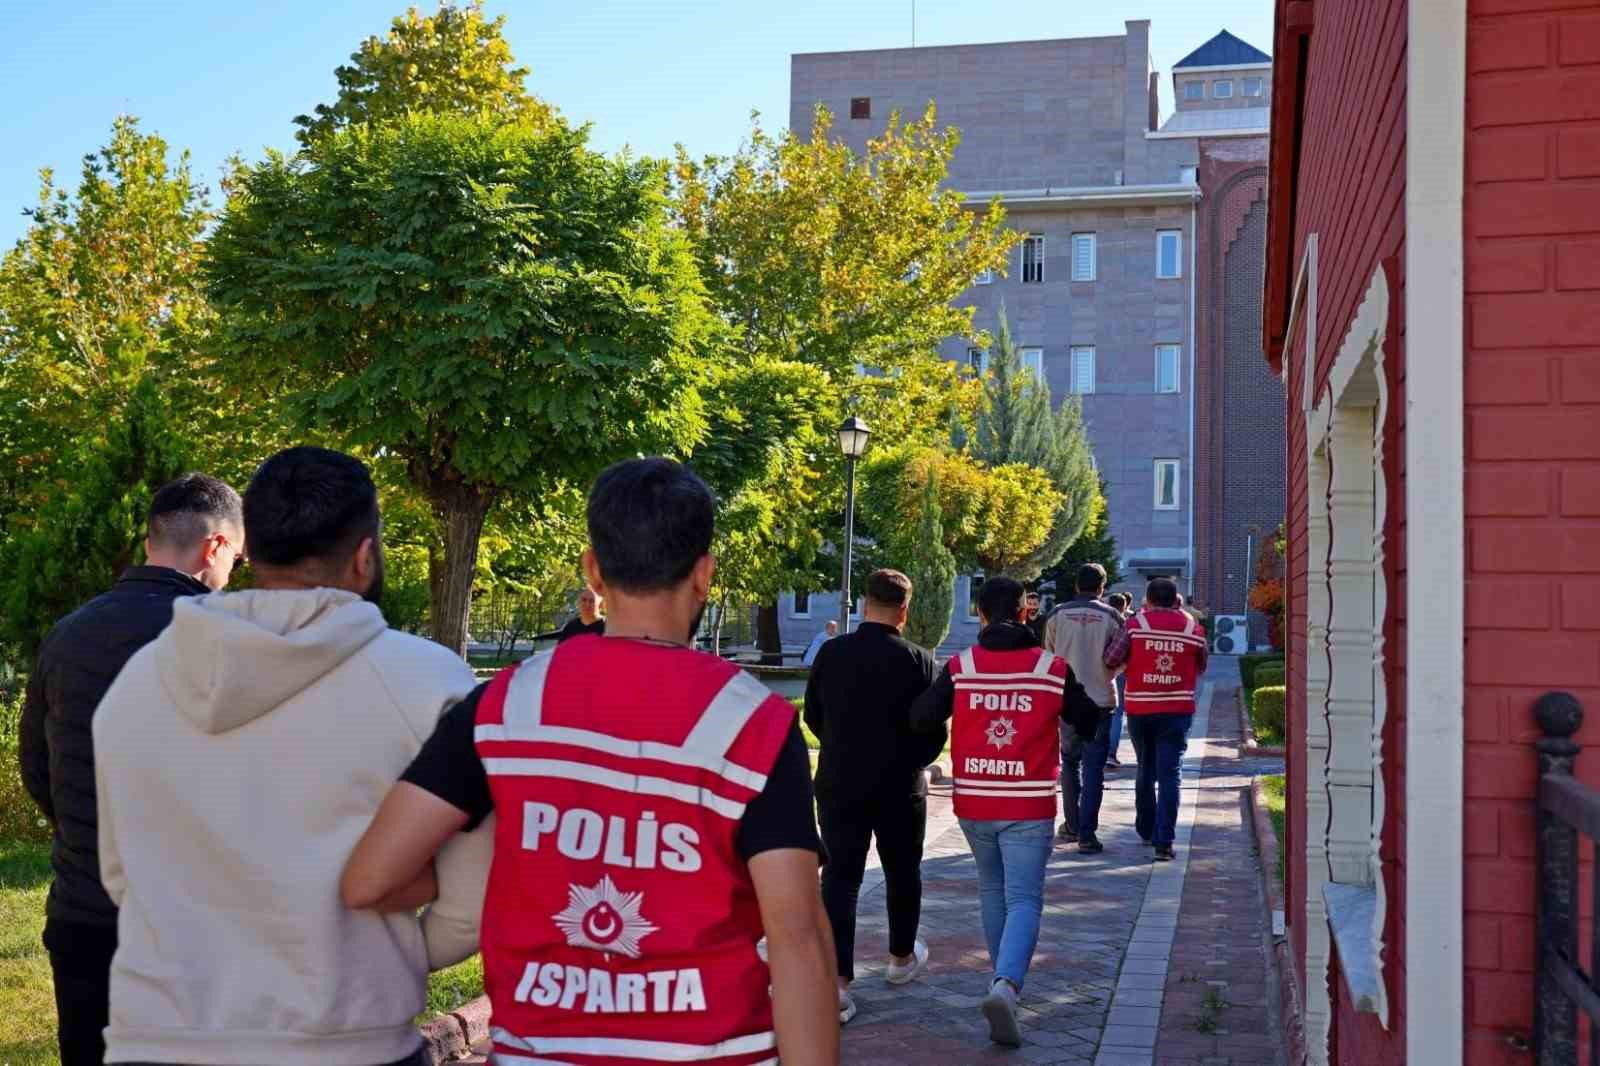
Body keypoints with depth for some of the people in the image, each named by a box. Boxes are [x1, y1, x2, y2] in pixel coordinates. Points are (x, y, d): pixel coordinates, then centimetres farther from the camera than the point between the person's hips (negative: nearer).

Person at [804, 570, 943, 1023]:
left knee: (839, 877, 3)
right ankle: (902, 957, 37)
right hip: (900, 787, -1)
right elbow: (934, 730, -7)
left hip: (839, 783, 1)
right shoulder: (918, 661, -12)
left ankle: (837, 981, -6)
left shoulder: (831, 653, -5)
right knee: (902, 873, 19)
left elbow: (812, 716, 6)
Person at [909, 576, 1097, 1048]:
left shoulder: (960, 667, -5)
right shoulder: (1053, 669, -6)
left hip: (974, 803, 2)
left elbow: (921, 718, -9)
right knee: (1024, 900, 0)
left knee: (992, 891, 21)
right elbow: (1089, 722, 3)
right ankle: (1006, 985, -22)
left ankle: (1003, 980, 30)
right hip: (1029, 807, -2)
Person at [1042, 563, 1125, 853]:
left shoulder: (1058, 615, -2)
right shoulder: (1110, 617, -6)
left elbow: (1048, 653, 7)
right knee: (1093, 767, 1)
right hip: (1100, 698, -2)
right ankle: (1087, 834, -4)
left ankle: (1072, 824, 23)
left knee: (1070, 760, 19)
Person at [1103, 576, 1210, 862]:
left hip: (1139, 709, 1)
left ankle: (1146, 830, 29)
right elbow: (1200, 668, 12)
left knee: (1145, 770, 19)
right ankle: (1164, 841, -9)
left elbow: (1110, 660, -6)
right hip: (1177, 710, -1)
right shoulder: (1193, 628, 0)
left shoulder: (1136, 624, -5)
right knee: (1169, 775, -1)